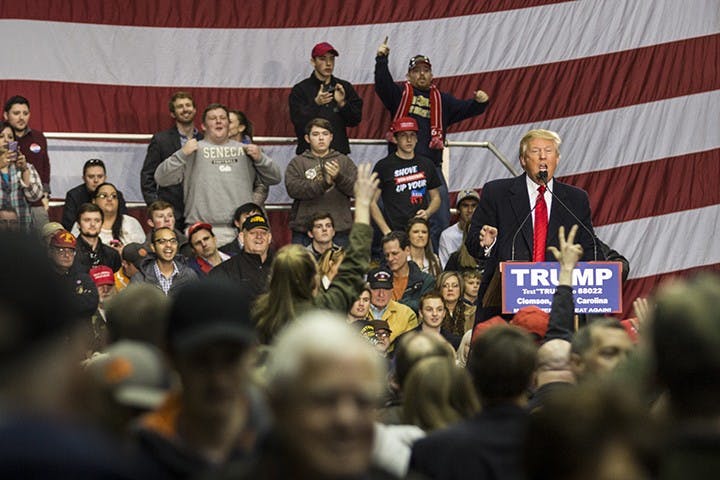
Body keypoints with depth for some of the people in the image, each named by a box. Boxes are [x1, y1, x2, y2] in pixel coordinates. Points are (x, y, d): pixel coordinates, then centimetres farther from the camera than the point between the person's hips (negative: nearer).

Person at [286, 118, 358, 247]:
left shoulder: (344, 161, 14)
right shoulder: (297, 163, 10)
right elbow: (293, 188, -8)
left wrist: (339, 177, -17)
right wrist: (323, 184, -19)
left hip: (338, 230, 1)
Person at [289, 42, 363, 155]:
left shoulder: (345, 87, 12)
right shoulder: (300, 90, 3)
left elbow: (356, 120, 8)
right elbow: (298, 121, -7)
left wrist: (342, 103, -9)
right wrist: (316, 103, -20)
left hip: (339, 151, 2)